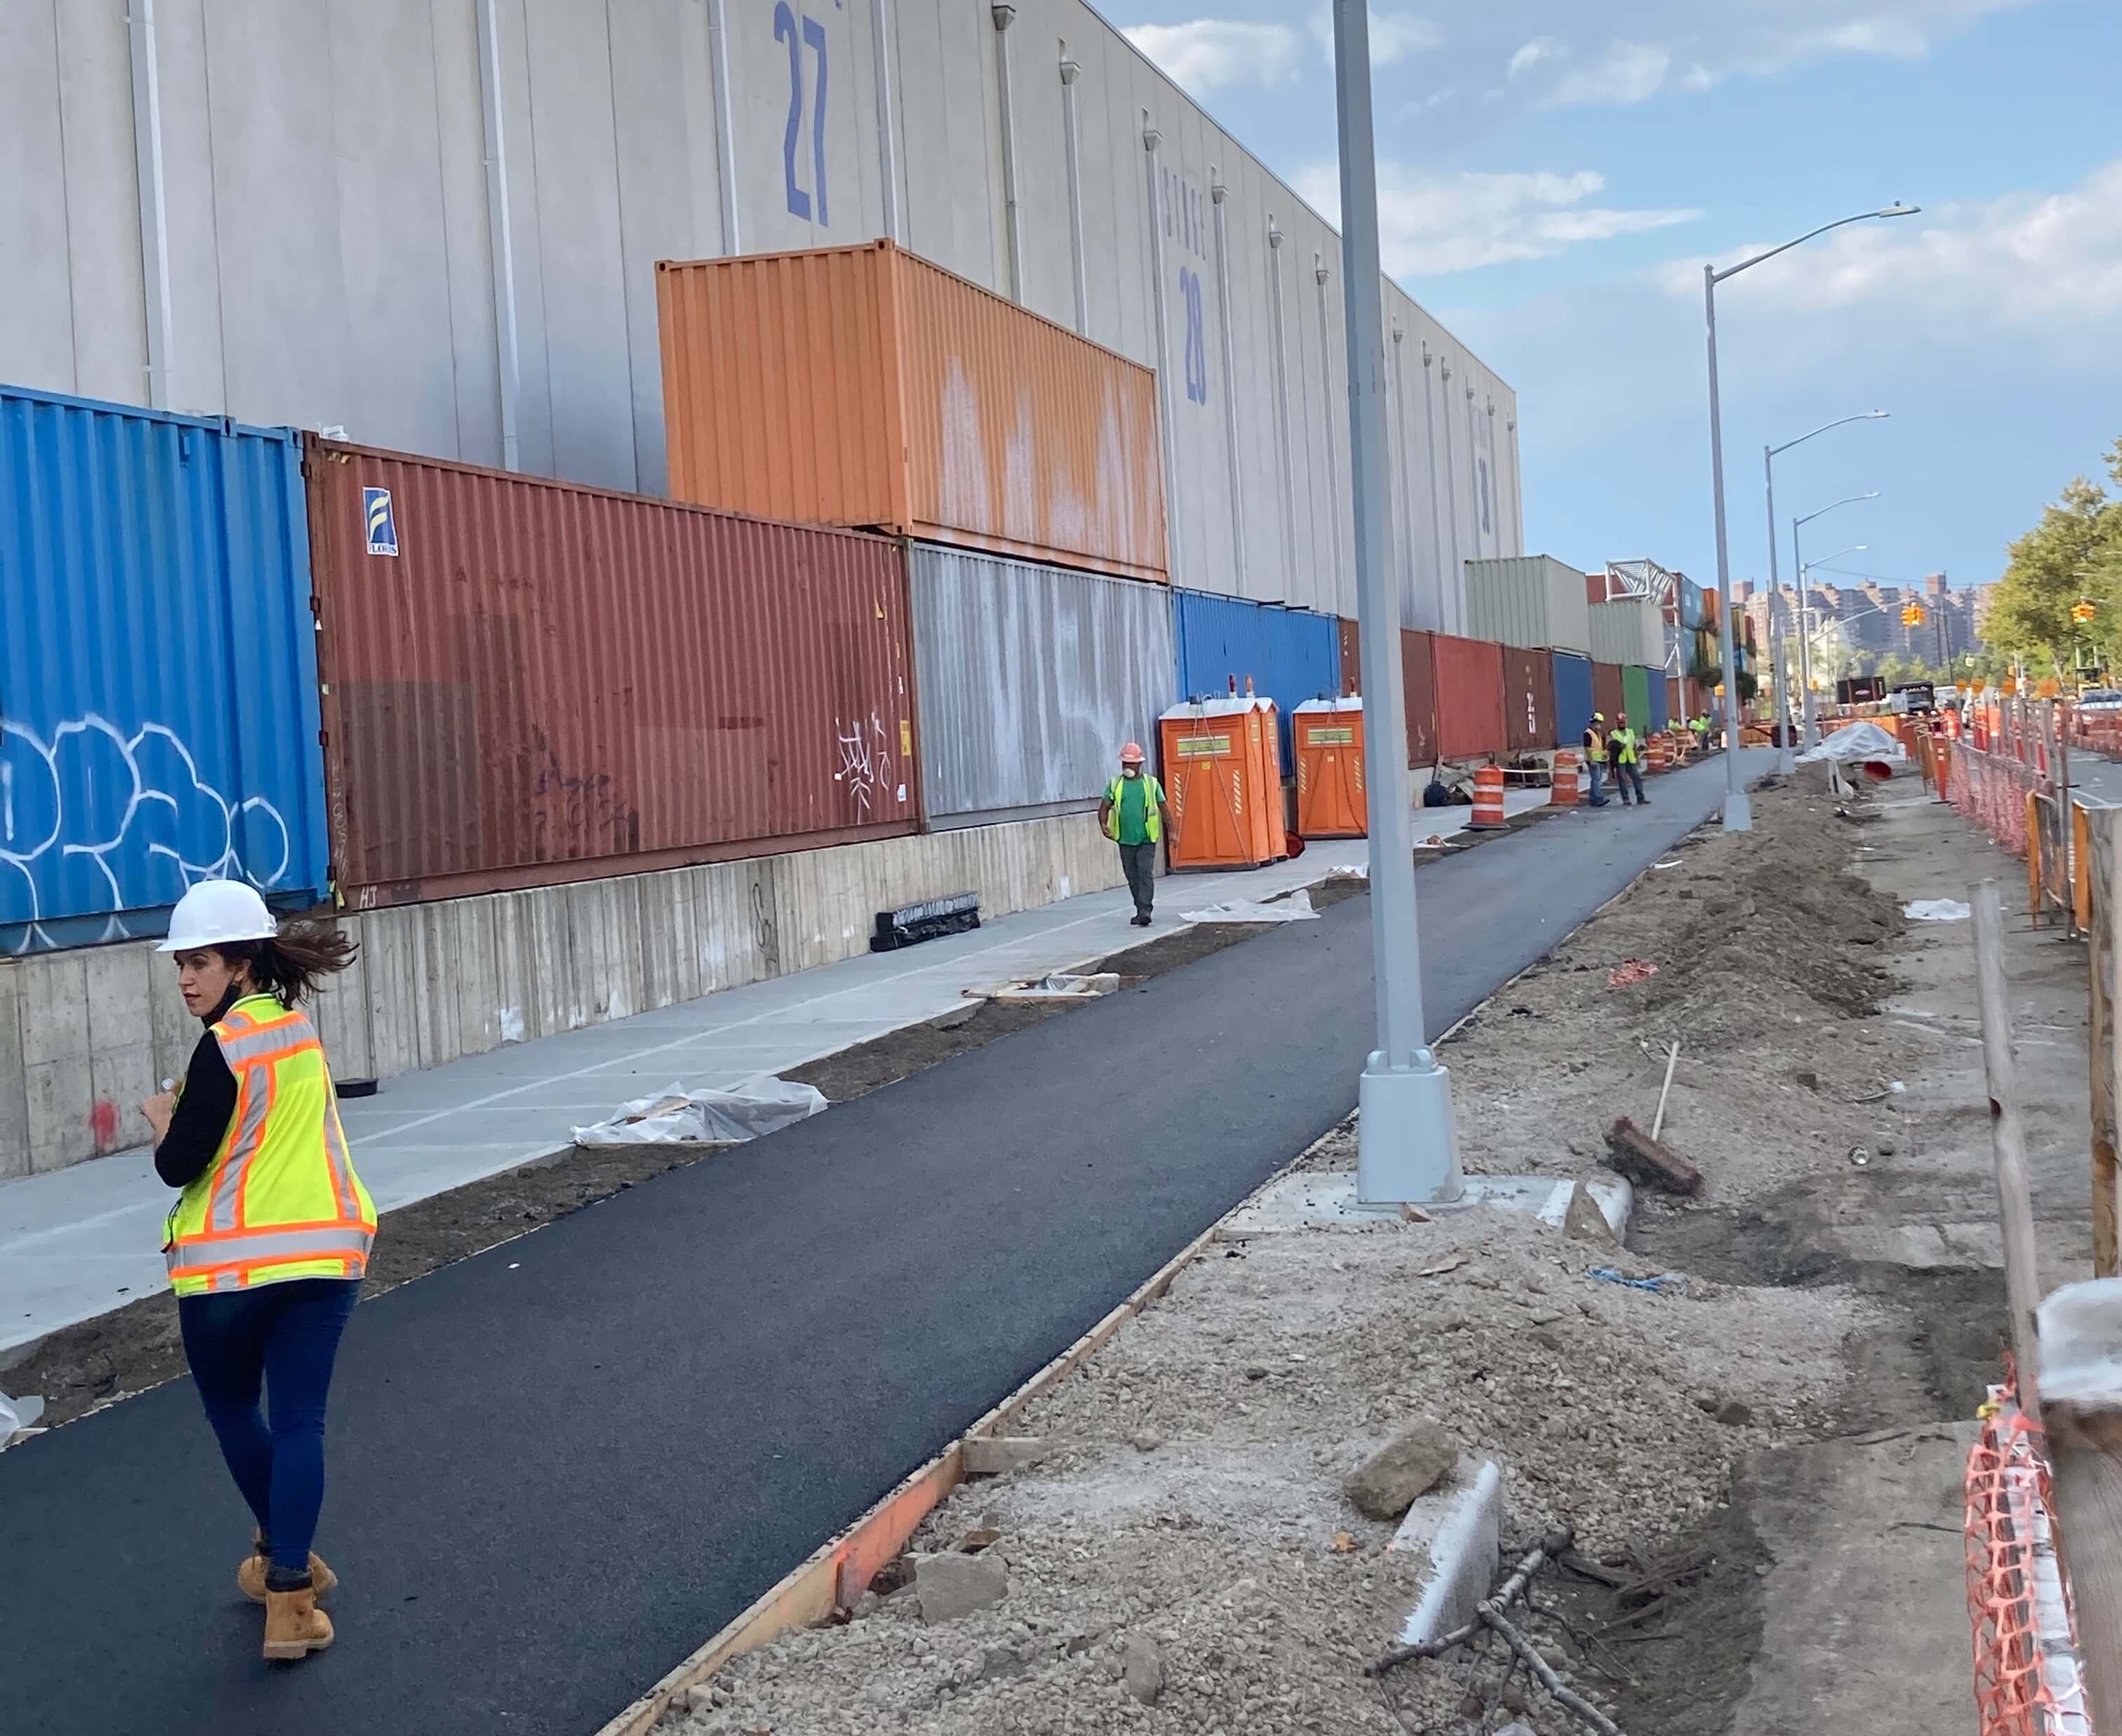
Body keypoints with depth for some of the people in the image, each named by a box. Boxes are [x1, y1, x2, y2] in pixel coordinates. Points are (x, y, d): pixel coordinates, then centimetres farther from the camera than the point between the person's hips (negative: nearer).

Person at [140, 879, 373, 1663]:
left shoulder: (224, 1048, -16)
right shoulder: (297, 1027, 8)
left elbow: (178, 1165, -12)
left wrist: (160, 1115, 6)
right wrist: (194, 1106, 3)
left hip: (229, 1266, -5)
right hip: (322, 1253, 5)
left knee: (232, 1411, 18)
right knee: (299, 1421, 3)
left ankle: (284, 1558, 32)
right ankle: (289, 1591, -4)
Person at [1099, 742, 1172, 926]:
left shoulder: (1151, 783, 4)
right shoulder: (1115, 784, 7)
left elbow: (1164, 809, 7)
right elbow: (1104, 807, 5)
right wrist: (1103, 824, -15)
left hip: (1146, 839, -3)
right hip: (1125, 840, 3)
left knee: (1146, 874, -14)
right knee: (1133, 877, 9)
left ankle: (1145, 911, -18)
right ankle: (1141, 910, 21)